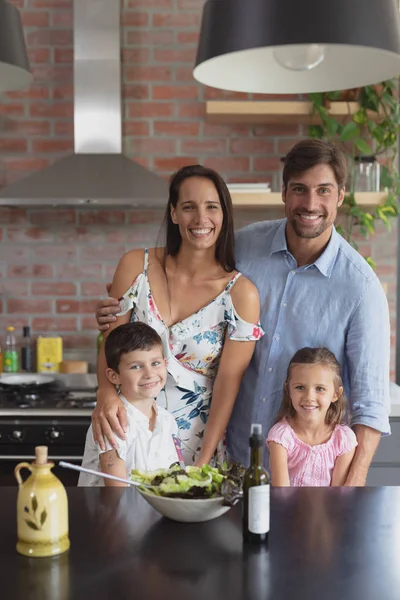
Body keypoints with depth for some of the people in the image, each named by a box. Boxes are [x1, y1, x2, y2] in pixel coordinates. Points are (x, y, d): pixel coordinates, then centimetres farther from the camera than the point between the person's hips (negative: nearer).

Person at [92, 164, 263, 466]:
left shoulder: (241, 293, -11)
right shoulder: (136, 266, -6)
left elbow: (228, 381, -11)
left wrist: (202, 464, -13)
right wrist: (106, 393, -21)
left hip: (196, 438, -1)